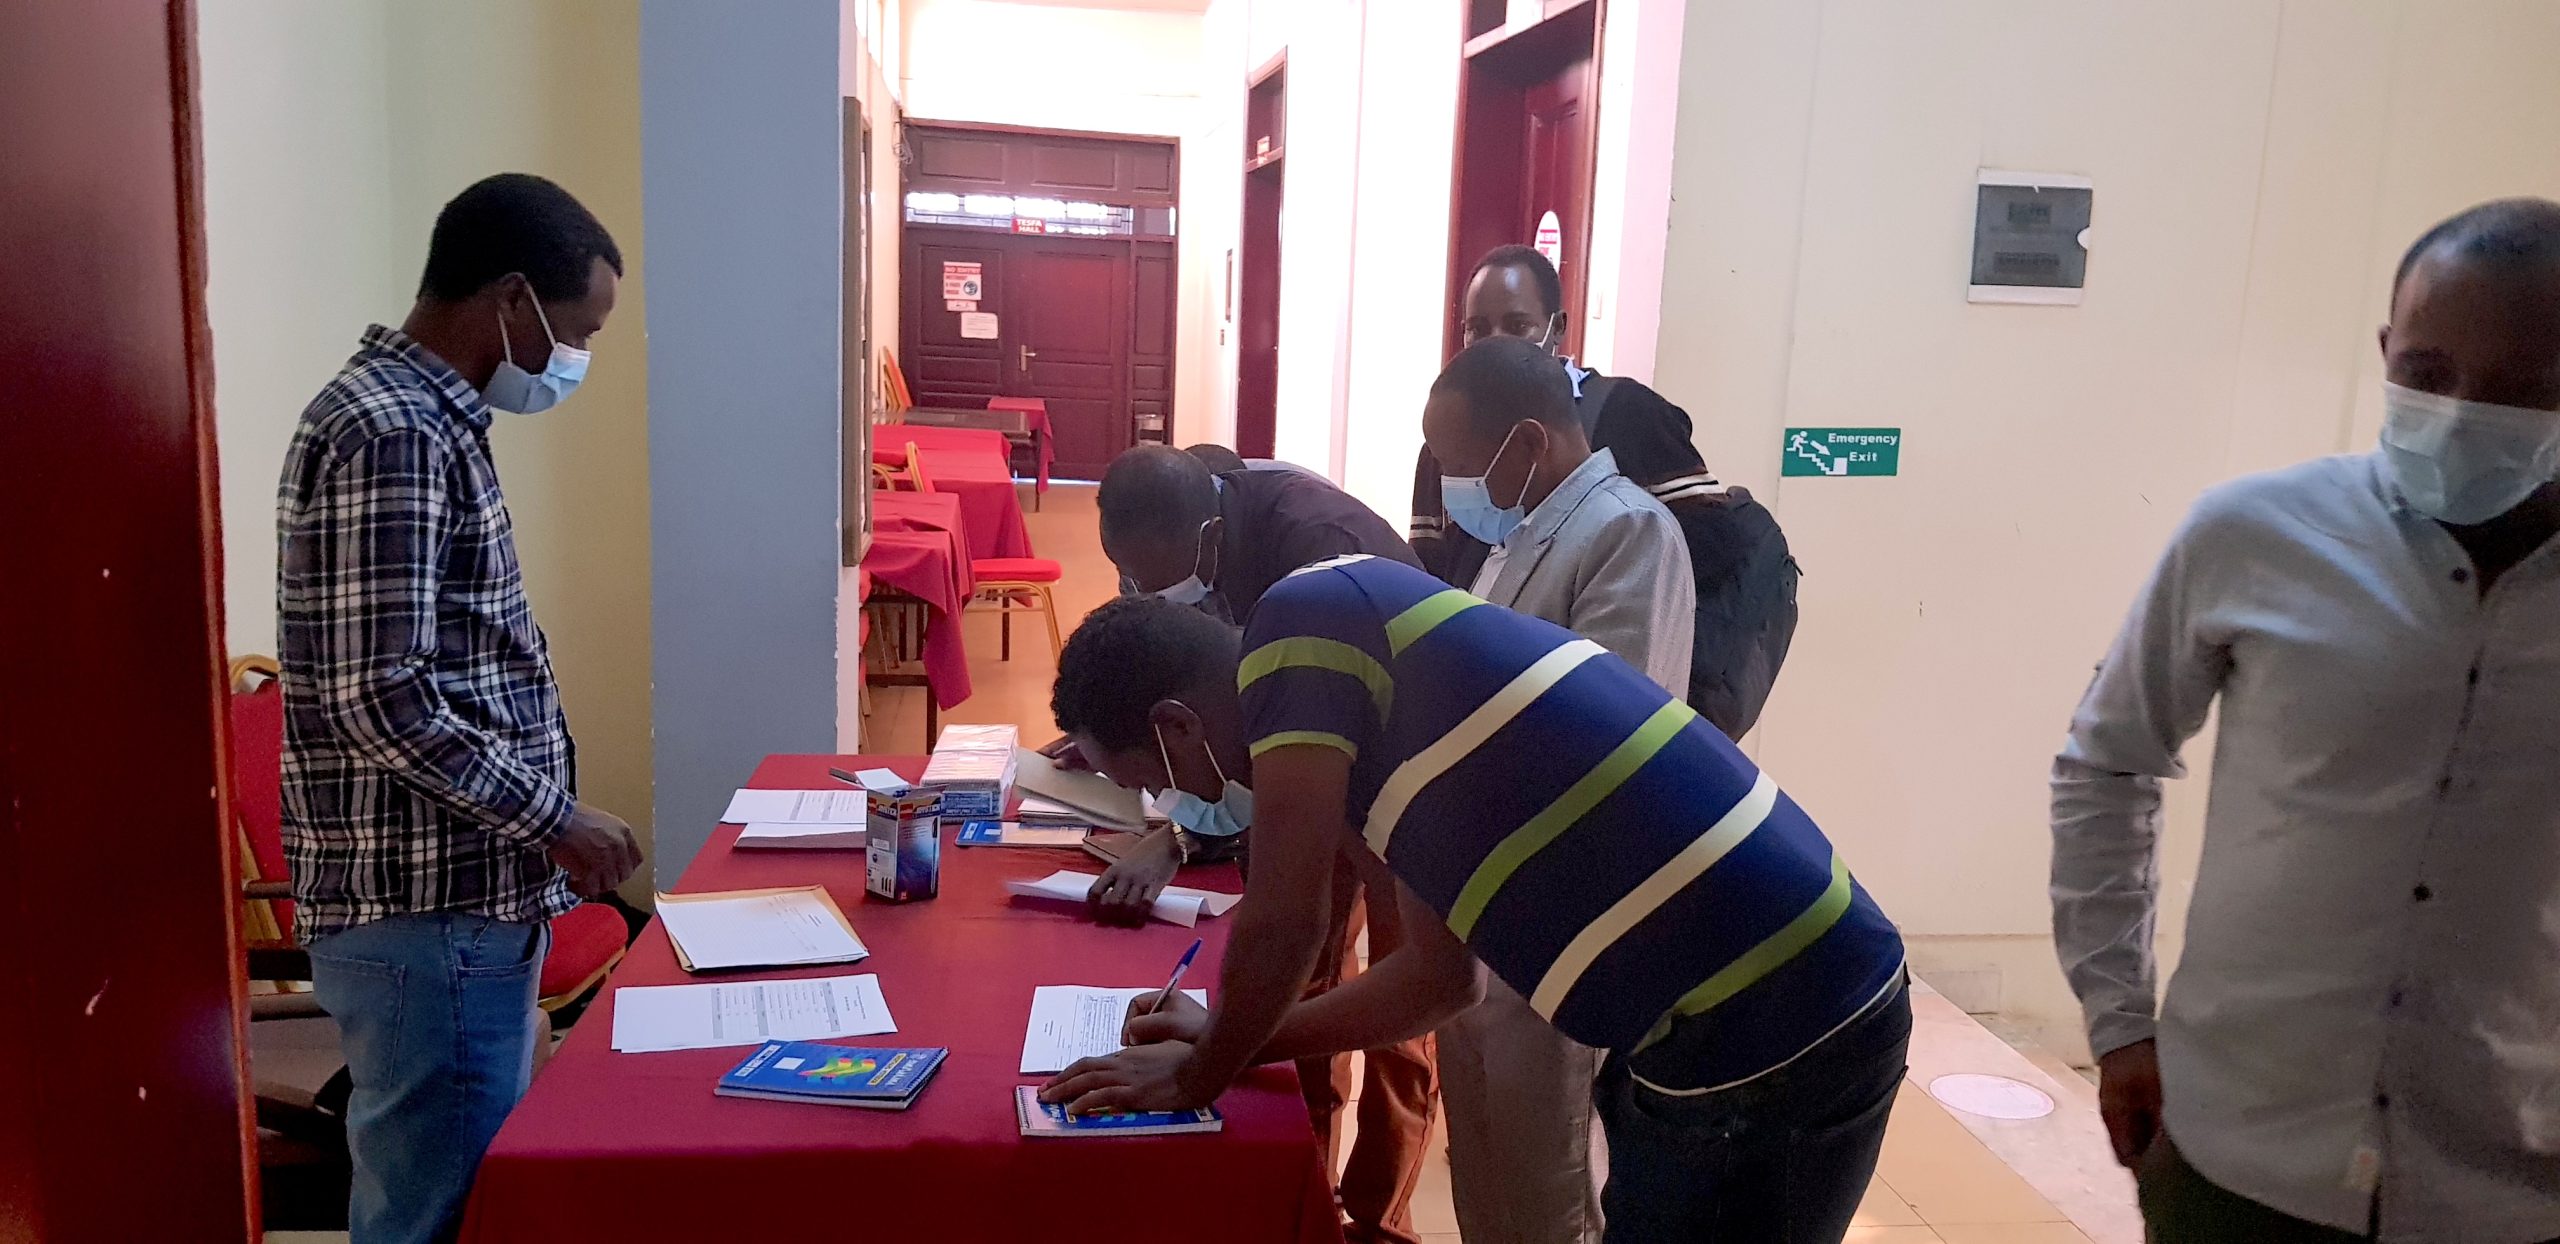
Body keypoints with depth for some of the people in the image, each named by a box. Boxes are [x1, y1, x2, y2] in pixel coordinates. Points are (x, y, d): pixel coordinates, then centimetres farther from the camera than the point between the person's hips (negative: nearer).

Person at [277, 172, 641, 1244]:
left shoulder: (424, 416, 13)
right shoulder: (389, 432, -19)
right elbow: (384, 697, -24)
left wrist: (537, 819, 17)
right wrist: (555, 817, -15)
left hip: (464, 899, 10)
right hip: (426, 917, -10)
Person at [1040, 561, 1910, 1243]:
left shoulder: (1305, 620, -12)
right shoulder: (1377, 738, 15)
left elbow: (1281, 926, -12)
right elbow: (1444, 972, 21)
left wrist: (1200, 1075, 6)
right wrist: (1227, 1039, 25)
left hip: (1766, 1029, -9)